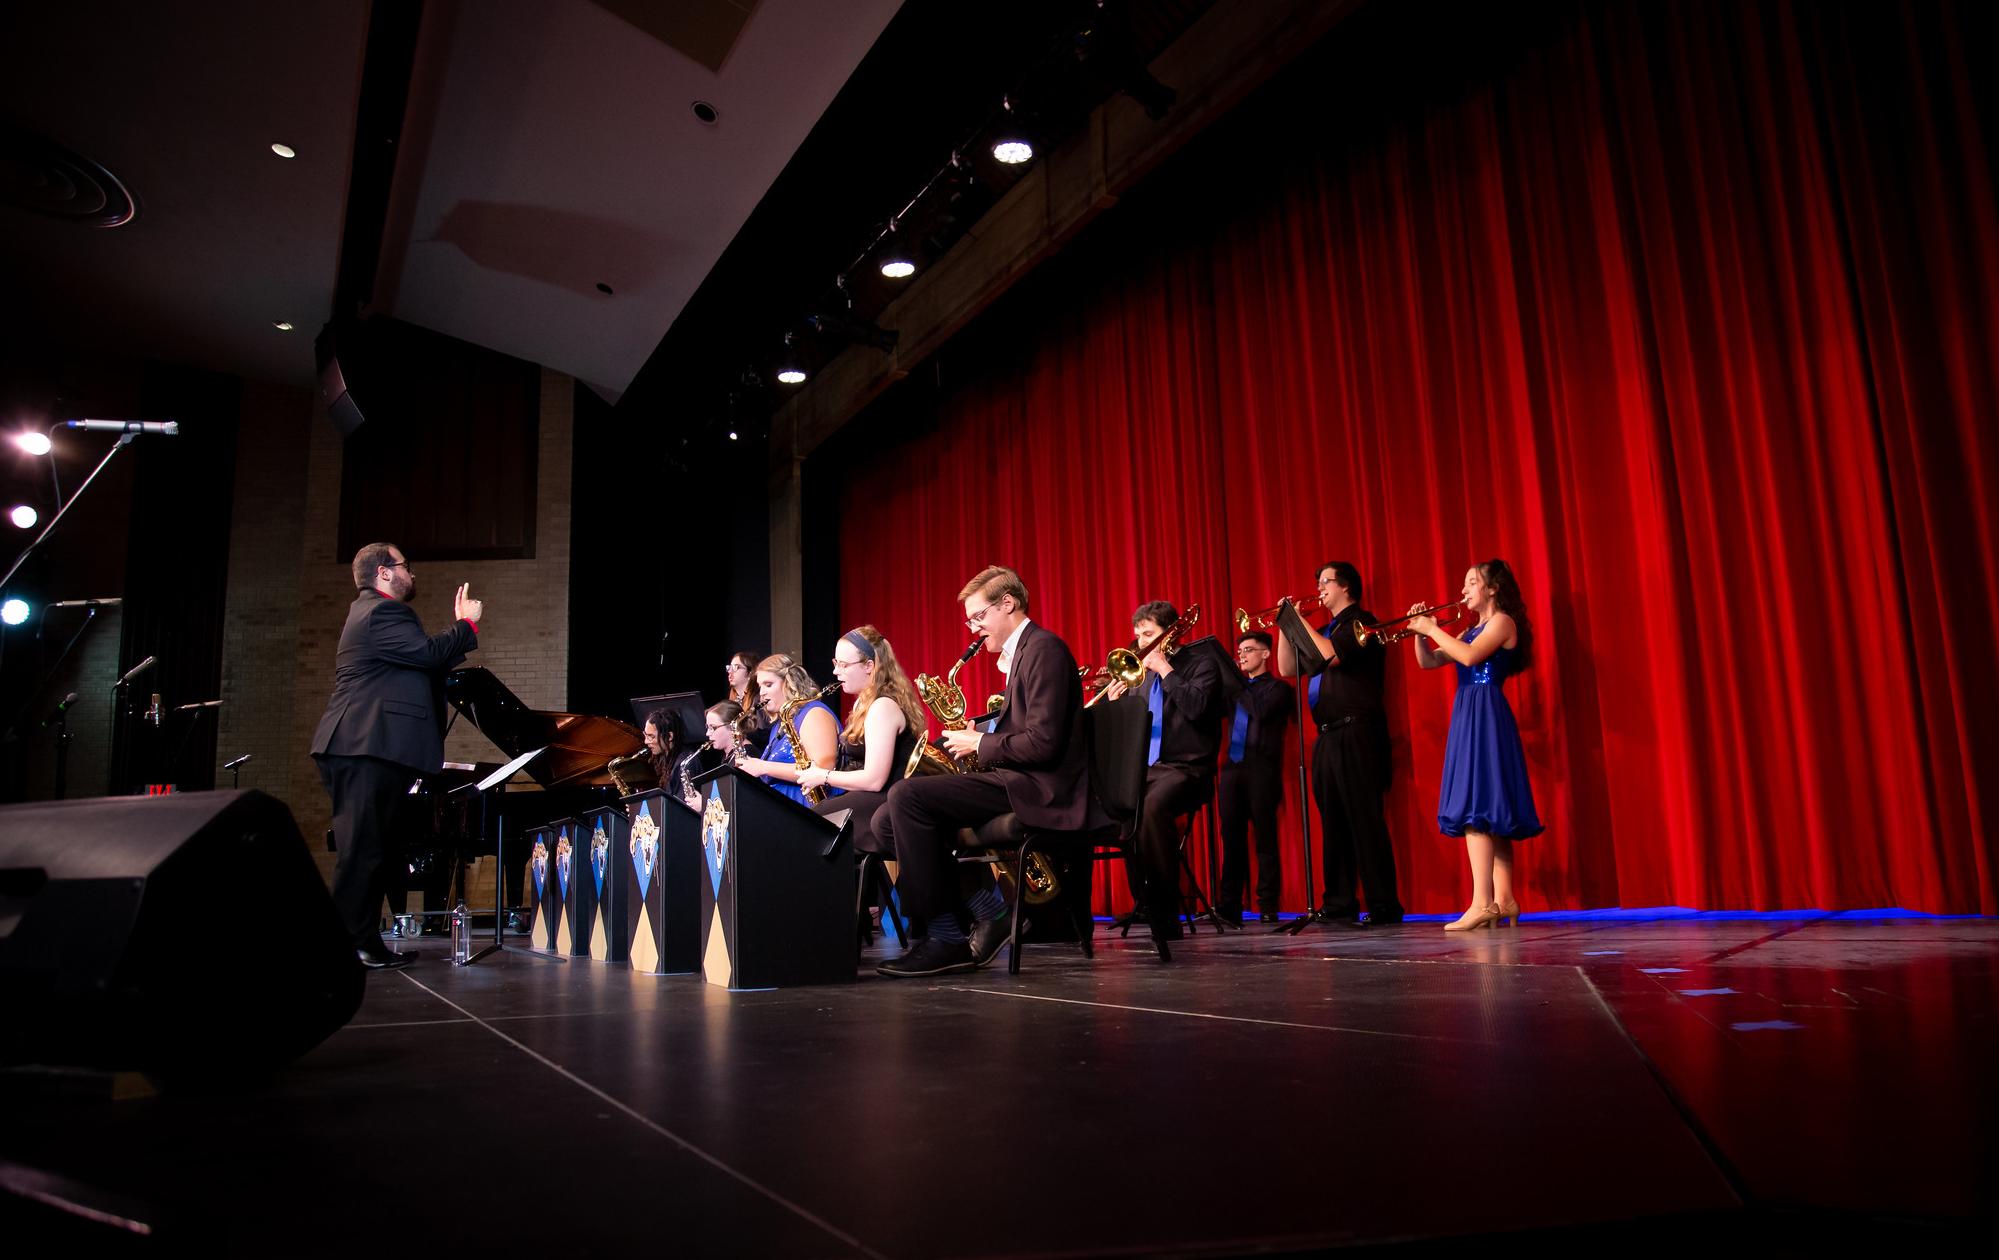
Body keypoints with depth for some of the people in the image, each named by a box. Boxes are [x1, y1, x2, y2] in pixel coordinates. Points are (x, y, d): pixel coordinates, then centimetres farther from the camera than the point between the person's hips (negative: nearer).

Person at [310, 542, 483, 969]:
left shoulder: (373, 612, 25)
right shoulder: (382, 612, -10)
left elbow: (425, 661, 23)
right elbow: (430, 653, -19)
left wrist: (460, 625, 24)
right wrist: (468, 624, -4)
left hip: (364, 751, 11)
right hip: (366, 750, -11)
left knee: (367, 850, 11)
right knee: (363, 850, -9)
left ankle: (364, 942, 15)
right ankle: (351, 945, -7)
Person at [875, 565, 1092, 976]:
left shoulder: (1044, 648, -11)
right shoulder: (1019, 652, 21)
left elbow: (1043, 743, -20)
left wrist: (979, 744, -9)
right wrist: (974, 740, 6)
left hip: (1040, 788, -11)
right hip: (1018, 780, 11)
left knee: (906, 796, -22)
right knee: (890, 819, 0)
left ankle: (947, 937, -17)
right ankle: (988, 911, -4)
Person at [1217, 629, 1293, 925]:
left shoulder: (1276, 688, 5)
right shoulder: (1235, 687, 22)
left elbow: (1260, 711, -14)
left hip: (1261, 769, -5)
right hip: (1232, 767, 5)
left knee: (1265, 838, -5)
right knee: (1232, 838, 1)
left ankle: (1268, 906, -2)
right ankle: (1229, 905, 3)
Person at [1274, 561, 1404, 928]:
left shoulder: (1359, 622, -3)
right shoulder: (1325, 630, 22)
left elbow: (1330, 656, -20)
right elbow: (1287, 668, 19)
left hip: (1356, 733, -9)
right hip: (1328, 736, 9)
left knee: (1364, 819, -10)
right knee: (1333, 822, 10)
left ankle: (1384, 906, -7)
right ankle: (1338, 904, 15)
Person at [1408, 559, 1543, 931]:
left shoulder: (1503, 621, -3)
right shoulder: (1472, 630, 22)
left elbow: (1470, 656, -20)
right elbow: (1428, 662, 18)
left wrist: (1432, 628, -12)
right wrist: (1420, 632, 2)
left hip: (1486, 716, -9)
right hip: (1467, 717, 9)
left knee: (1476, 805, -16)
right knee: (1491, 809, 7)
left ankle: (1482, 903, -21)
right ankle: (1504, 899, 8)